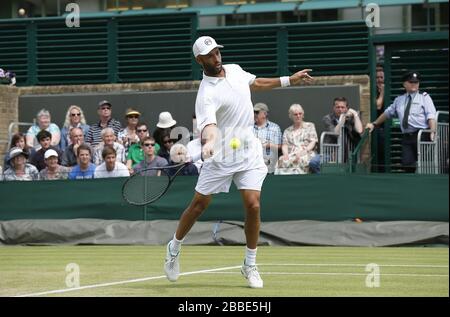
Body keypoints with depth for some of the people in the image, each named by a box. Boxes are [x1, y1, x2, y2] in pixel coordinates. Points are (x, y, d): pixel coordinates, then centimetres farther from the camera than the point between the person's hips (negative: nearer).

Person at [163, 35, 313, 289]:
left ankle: (250, 265, 6)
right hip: (222, 155, -4)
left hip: (249, 152, 4)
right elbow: (208, 124, -35)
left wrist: (289, 80, 27)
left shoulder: (235, 70, 5)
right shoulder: (207, 93, -18)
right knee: (199, 205, 4)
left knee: (253, 205, -9)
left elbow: (256, 83, 27)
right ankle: (174, 248, 30)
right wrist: (209, 142, -56)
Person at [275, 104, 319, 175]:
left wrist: (304, 151, -14)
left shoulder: (310, 126, 18)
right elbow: (285, 145, 12)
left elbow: (313, 142, 5)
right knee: (282, 161, -35)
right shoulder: (287, 131, 25)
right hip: (291, 155, 2)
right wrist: (286, 154, -13)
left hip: (307, 154, -2)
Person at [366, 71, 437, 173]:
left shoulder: (424, 97, 6)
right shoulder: (399, 100, 20)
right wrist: (374, 124, 29)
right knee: (407, 165, -3)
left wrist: (433, 132, -22)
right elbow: (387, 113, 32)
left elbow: (431, 116, -7)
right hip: (406, 137, 4)